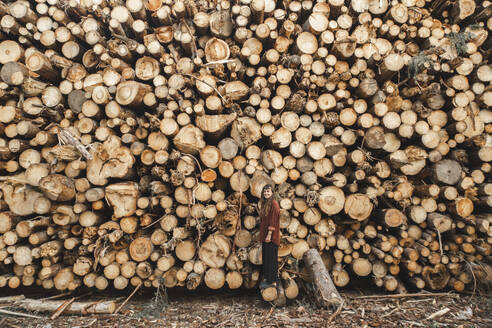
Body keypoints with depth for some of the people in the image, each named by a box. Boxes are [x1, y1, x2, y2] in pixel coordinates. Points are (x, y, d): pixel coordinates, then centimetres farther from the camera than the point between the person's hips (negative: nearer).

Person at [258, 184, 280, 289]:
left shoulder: (273, 204, -13)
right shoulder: (265, 204, 14)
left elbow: (273, 220, -18)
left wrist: (269, 234, -20)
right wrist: (260, 208, 9)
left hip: (271, 236, -9)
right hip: (264, 235, 9)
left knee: (271, 258, -3)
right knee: (265, 257, 14)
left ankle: (273, 281, 4)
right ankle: (267, 278, 24)